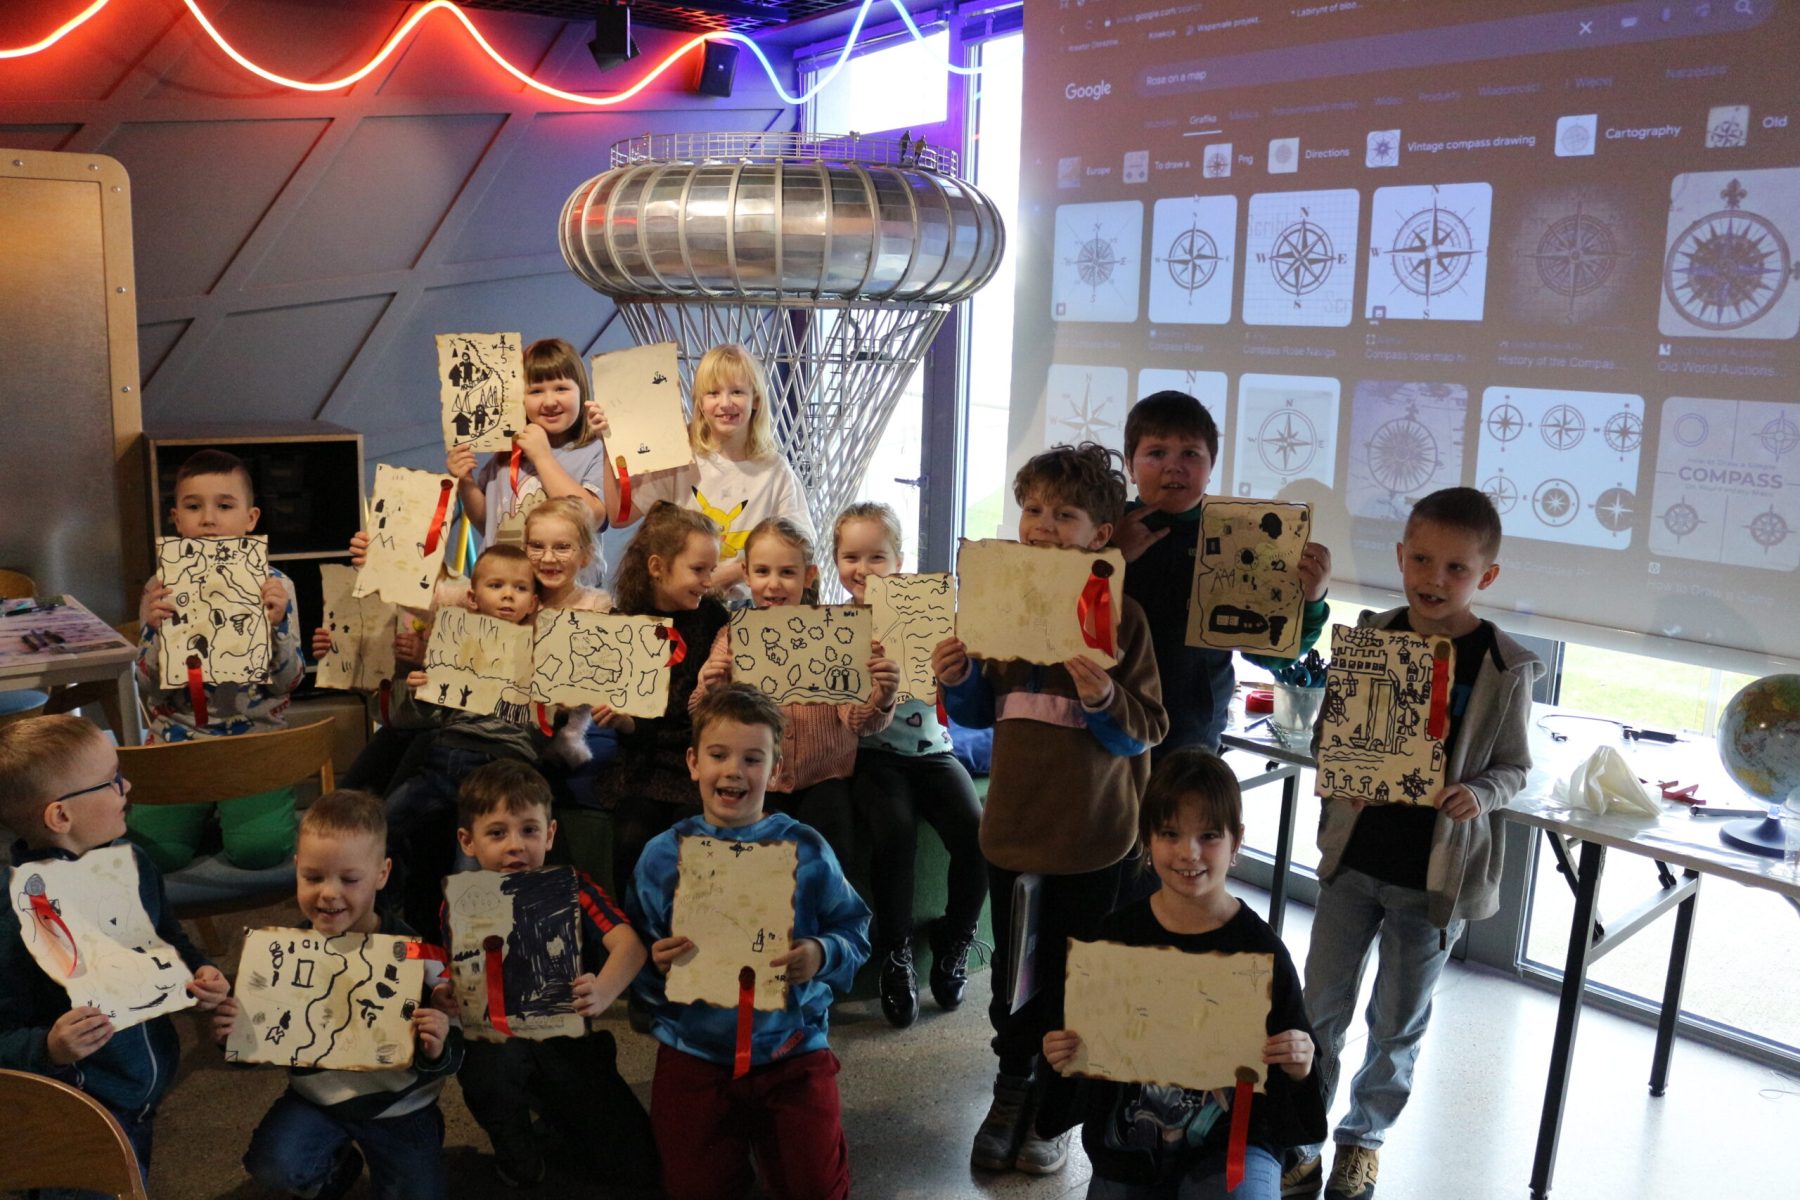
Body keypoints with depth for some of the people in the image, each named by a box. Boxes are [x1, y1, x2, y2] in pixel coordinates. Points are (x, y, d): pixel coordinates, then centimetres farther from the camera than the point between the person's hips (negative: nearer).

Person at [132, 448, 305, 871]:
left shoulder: (274, 585, -2)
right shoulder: (161, 590, 2)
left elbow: (288, 682, -4)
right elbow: (151, 691, 0)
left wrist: (275, 626, -21)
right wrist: (154, 630, -17)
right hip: (178, 737, 1)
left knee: (258, 849, -22)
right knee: (152, 849, -19)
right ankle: (204, 811, 12)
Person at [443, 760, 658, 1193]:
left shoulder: (573, 889, -6)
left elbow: (629, 945, -22)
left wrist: (603, 994, -43)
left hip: (570, 1041, 0)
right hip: (497, 1037, 0)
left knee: (640, 1170, -9)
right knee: (490, 1062, -38)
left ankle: (551, 1107, 22)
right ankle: (513, 1146, -1)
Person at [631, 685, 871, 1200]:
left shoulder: (806, 850, -3)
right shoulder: (662, 854, -1)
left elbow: (855, 932, -1)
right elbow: (635, 960, 3)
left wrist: (822, 955, -19)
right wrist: (656, 965, -18)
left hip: (791, 1041, 0)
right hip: (693, 1047, 1)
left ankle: (763, 1129, 26)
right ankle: (733, 1132, 28)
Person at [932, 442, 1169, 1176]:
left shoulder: (1121, 615, -11)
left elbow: (1145, 732, -11)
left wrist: (1104, 697, -30)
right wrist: (957, 682, -9)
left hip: (1090, 832, -3)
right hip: (1013, 822, 4)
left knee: (1073, 976, 10)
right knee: (1013, 971, 16)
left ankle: (1055, 1106, 32)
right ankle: (1011, 1090, 38)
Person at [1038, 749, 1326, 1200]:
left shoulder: (1260, 948, -11)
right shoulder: (1116, 935, -6)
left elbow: (1294, 1060, -3)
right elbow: (1085, 1043, 3)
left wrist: (1298, 1071, -23)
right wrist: (1062, 1058, -16)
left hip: (1231, 1147, -2)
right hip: (1129, 1143, 2)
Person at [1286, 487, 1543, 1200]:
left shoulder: (1504, 668, -10)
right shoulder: (1368, 638, -3)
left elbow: (1513, 766, -1)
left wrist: (1477, 795, -22)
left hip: (1436, 872, -2)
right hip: (1355, 855, 2)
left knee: (1399, 1023, 15)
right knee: (1321, 1009, 9)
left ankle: (1364, 1138, 37)